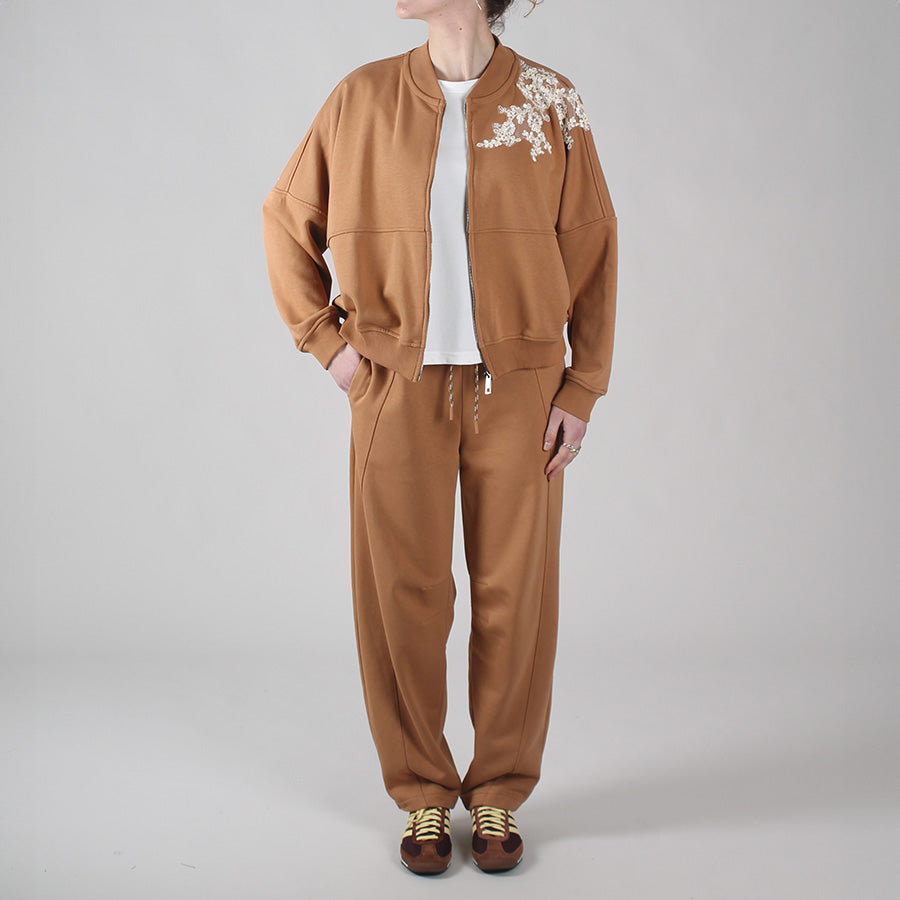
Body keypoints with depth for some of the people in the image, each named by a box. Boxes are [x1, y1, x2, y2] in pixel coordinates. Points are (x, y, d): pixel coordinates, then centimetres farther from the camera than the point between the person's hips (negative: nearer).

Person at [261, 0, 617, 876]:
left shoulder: (549, 104, 0)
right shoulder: (363, 98, 3)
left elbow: (592, 251, 2)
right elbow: (287, 216, 13)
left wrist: (582, 390, -2)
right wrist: (325, 340, 4)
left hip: (516, 390, 0)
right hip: (400, 387, 1)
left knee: (512, 594, 5)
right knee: (403, 592, 4)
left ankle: (498, 794, 24)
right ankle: (423, 795, 23)